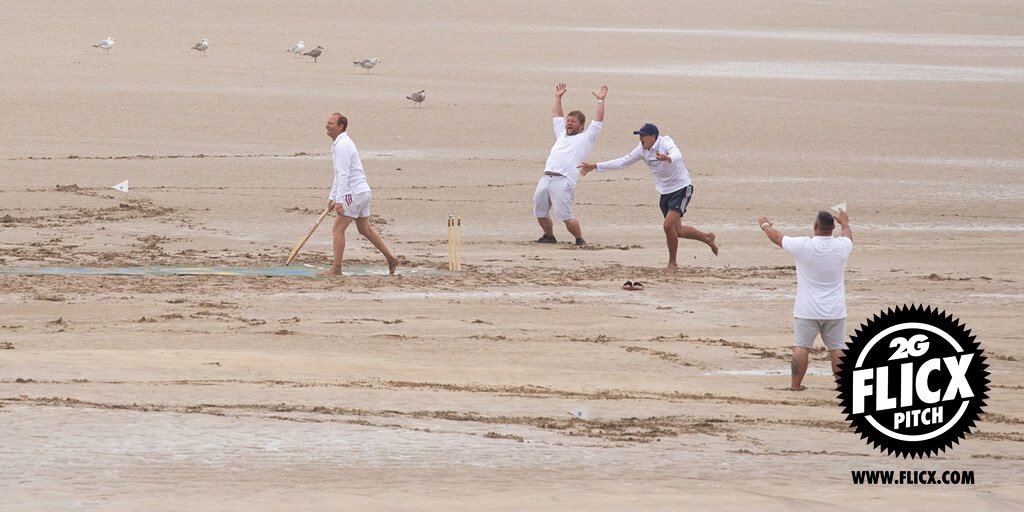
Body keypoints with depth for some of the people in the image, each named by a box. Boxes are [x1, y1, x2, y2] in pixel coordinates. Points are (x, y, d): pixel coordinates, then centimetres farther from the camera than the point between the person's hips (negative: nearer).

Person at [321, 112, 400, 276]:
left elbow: (343, 175, -23)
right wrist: (332, 197, 23)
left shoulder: (342, 146, -16)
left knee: (338, 228, -9)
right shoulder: (340, 144, 17)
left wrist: (339, 200, -26)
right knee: (365, 229, 18)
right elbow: (339, 175, 24)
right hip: (362, 190, 11)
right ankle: (391, 259, 24)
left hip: (354, 192, -11)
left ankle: (336, 268, -10)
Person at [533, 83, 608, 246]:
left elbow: (598, 121, 7)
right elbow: (557, 116, 39)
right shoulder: (562, 134, 29)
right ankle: (549, 236, 32)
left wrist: (600, 101, 5)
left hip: (563, 181, -7)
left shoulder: (586, 138, 11)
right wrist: (558, 98, 40)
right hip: (546, 177, 7)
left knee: (565, 216, -15)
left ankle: (579, 239, -1)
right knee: (540, 213, 12)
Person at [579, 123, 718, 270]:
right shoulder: (642, 149, -2)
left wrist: (667, 158, -68)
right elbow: (622, 162, 5)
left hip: (681, 189, -8)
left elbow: (677, 155, -44)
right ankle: (707, 238, 39)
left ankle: (672, 264, -2)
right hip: (665, 193, 8)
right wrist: (595, 167, 2)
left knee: (668, 225, -19)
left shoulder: (665, 144, -22)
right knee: (677, 230, 14)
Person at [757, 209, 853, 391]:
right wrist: (845, 223, 45)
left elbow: (777, 237, 4)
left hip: (807, 311, -2)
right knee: (837, 348, 7)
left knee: (801, 347, 3)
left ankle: (796, 384, 4)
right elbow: (848, 236, 22)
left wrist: (765, 225, 26)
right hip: (835, 311, 2)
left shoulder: (803, 246, -14)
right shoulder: (841, 246, -5)